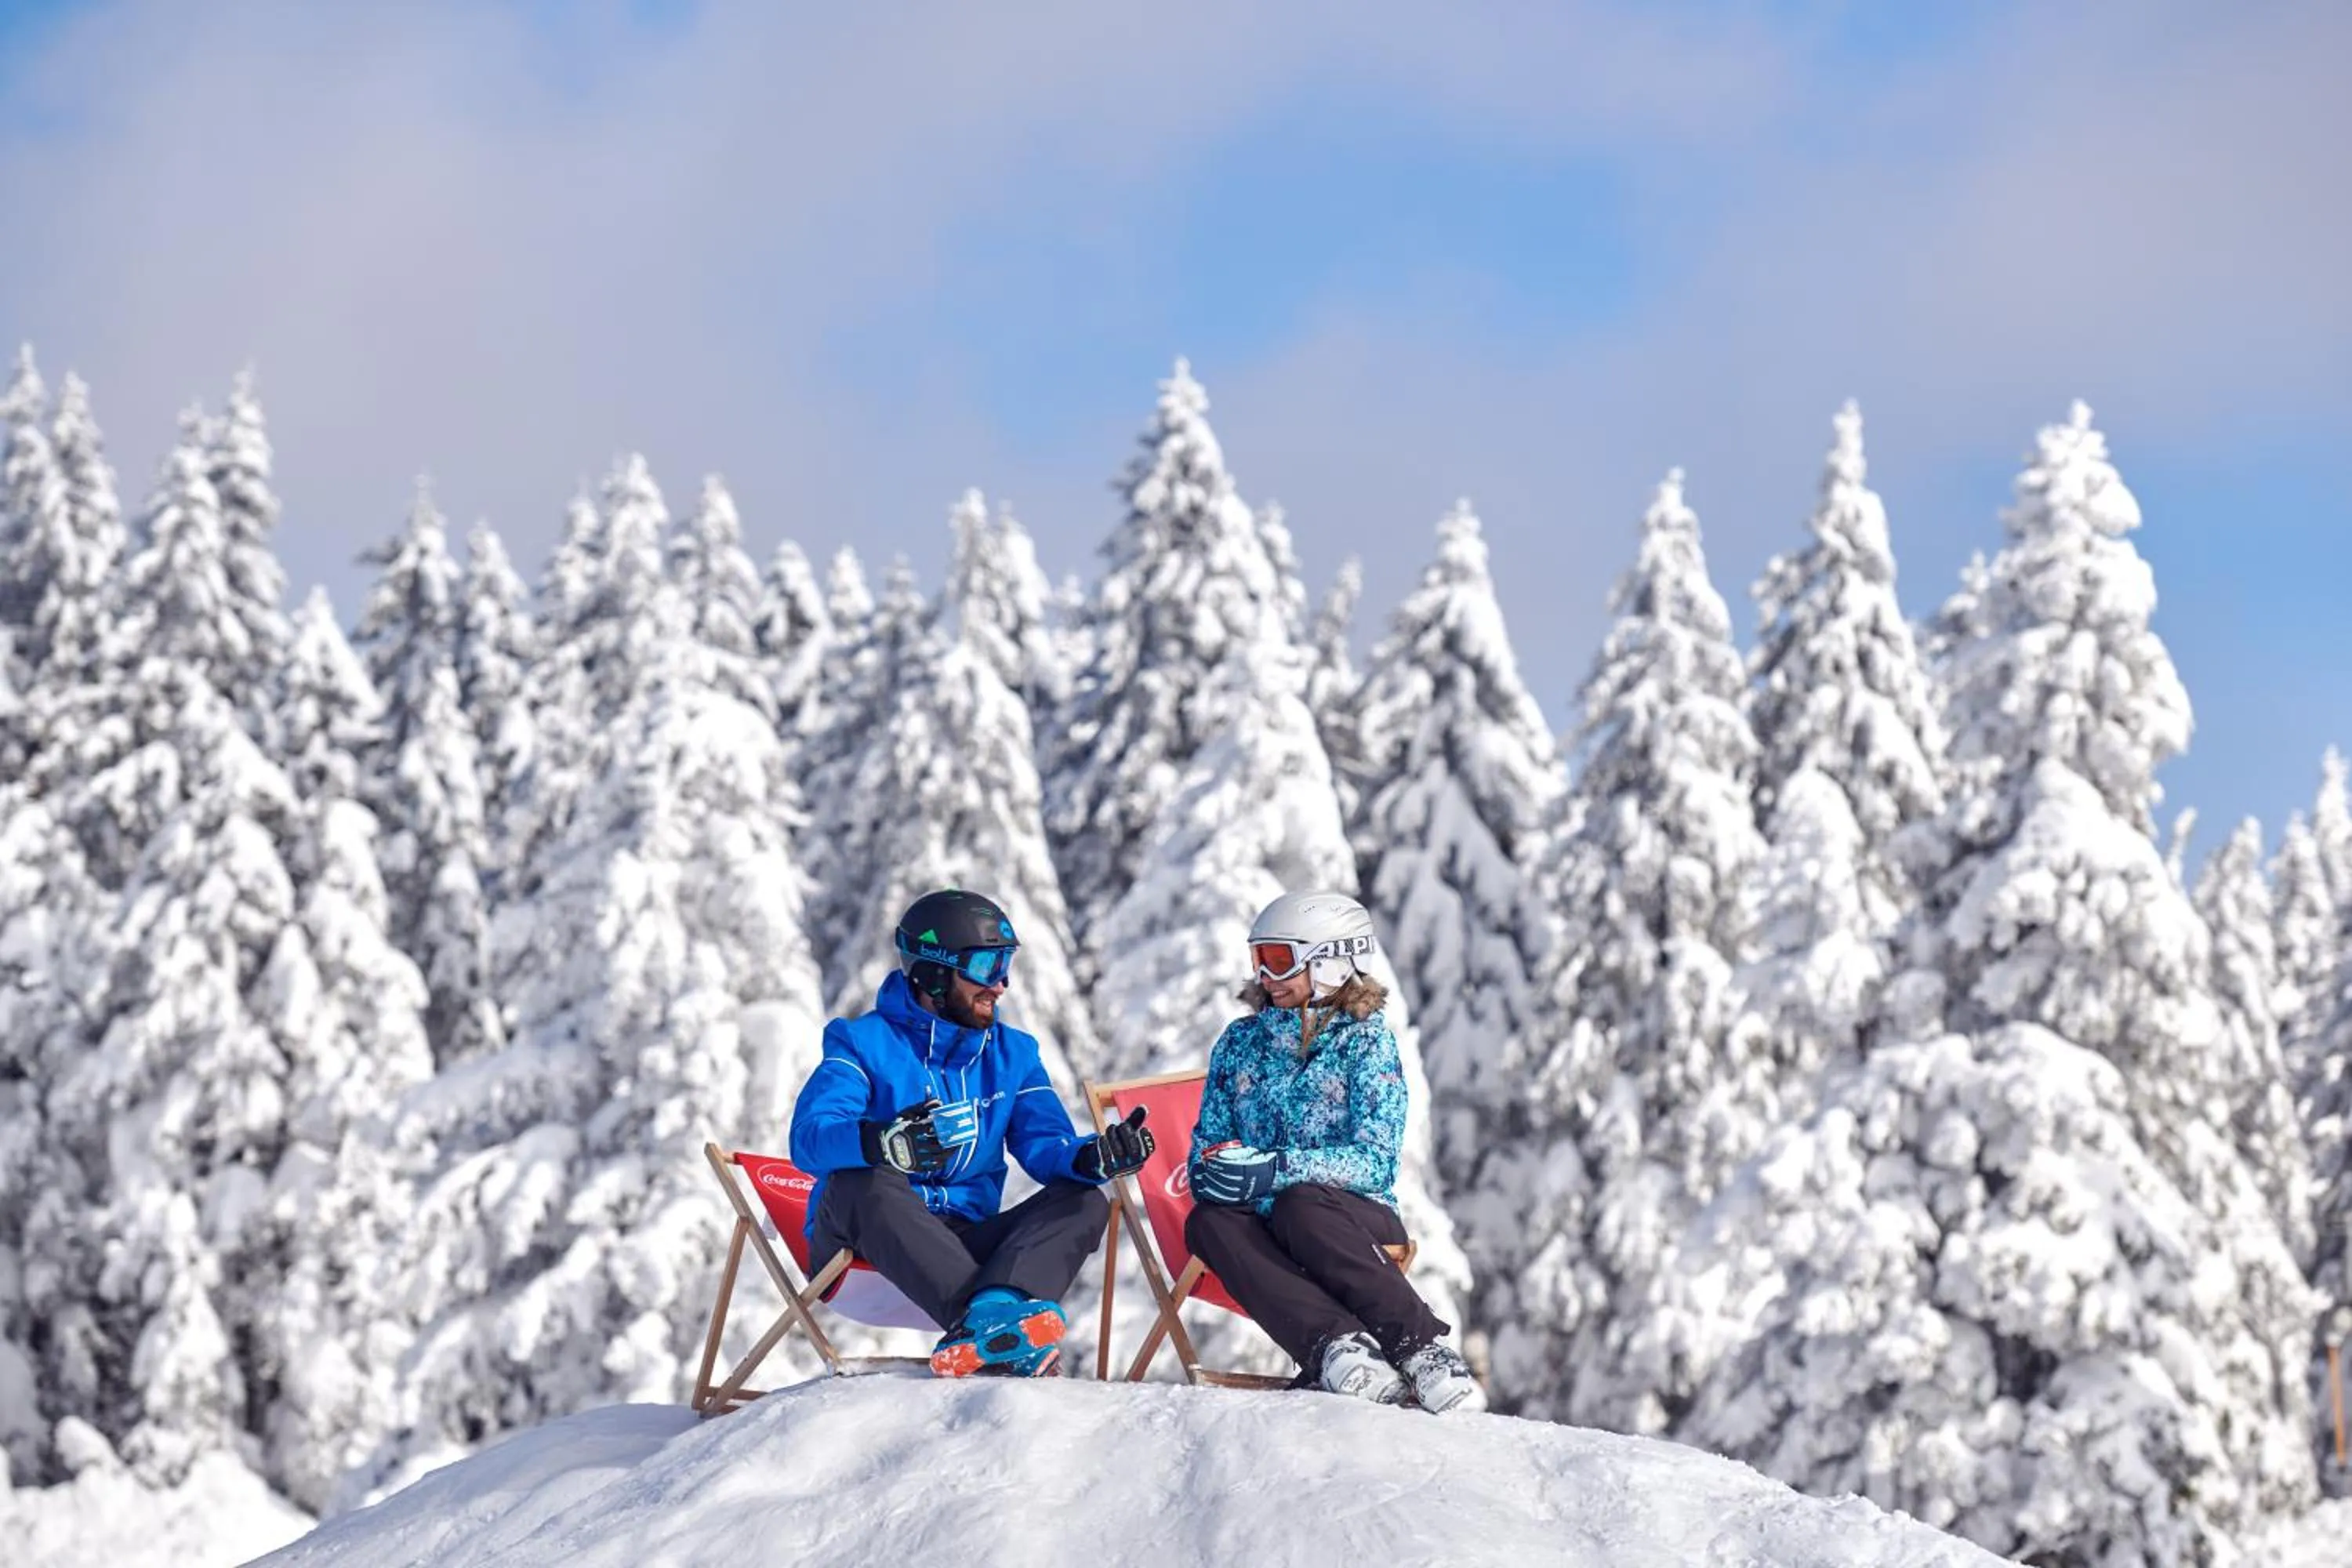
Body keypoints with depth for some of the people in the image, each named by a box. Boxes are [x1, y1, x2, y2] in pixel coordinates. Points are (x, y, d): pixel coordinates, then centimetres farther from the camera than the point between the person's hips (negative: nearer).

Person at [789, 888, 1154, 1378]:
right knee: (864, 1181, -35)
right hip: (868, 1245, -5)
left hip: (962, 1245, 5)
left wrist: (1094, 1158, -22)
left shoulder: (1011, 1053, 15)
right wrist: (887, 1142, -42)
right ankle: (993, 1328, -51)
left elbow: (1045, 1146, 3)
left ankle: (986, 1319, -46)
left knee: (1084, 1202, -15)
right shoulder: (865, 1043, -3)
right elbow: (809, 1139, -20)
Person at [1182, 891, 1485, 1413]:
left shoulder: (1366, 1039, 1)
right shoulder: (1240, 1041, 15)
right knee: (1207, 1223, -31)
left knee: (1298, 1204, -38)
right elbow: (1208, 1141, 15)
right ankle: (1332, 1341, -52)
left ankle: (1421, 1346, -45)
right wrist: (1212, 1169, -12)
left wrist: (1277, 1170, -25)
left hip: (1358, 1220, -3)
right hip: (1270, 1231, 3)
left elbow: (1376, 1162, -10)